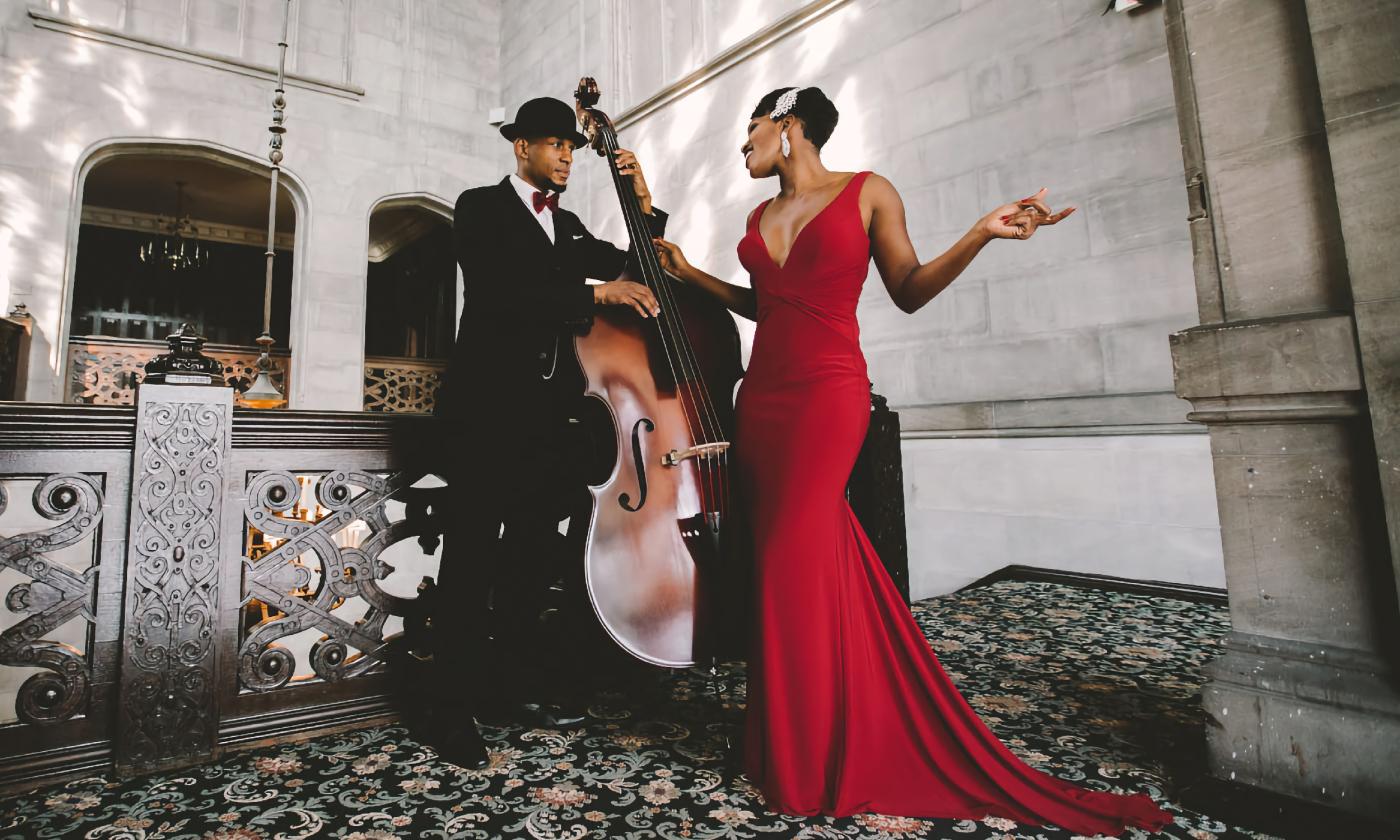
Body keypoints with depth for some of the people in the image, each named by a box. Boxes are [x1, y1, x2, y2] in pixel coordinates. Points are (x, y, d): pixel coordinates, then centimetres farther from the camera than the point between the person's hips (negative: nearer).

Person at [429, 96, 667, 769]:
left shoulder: (568, 226, 23)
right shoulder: (481, 207, 4)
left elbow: (636, 271, 23)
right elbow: (499, 292, -14)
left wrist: (644, 205, 12)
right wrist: (595, 292, -19)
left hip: (547, 412, 6)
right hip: (488, 407, -6)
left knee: (535, 552, 10)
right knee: (473, 555, -3)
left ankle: (510, 684, 25)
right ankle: (453, 712, 8)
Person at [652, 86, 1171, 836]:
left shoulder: (867, 192, 3)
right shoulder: (761, 215, 19)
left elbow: (908, 291, 3)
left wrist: (980, 234, -10)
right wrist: (689, 275, 25)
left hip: (828, 390, -6)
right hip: (763, 394, 6)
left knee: (791, 557, -10)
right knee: (799, 555, 7)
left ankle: (807, 765, 10)